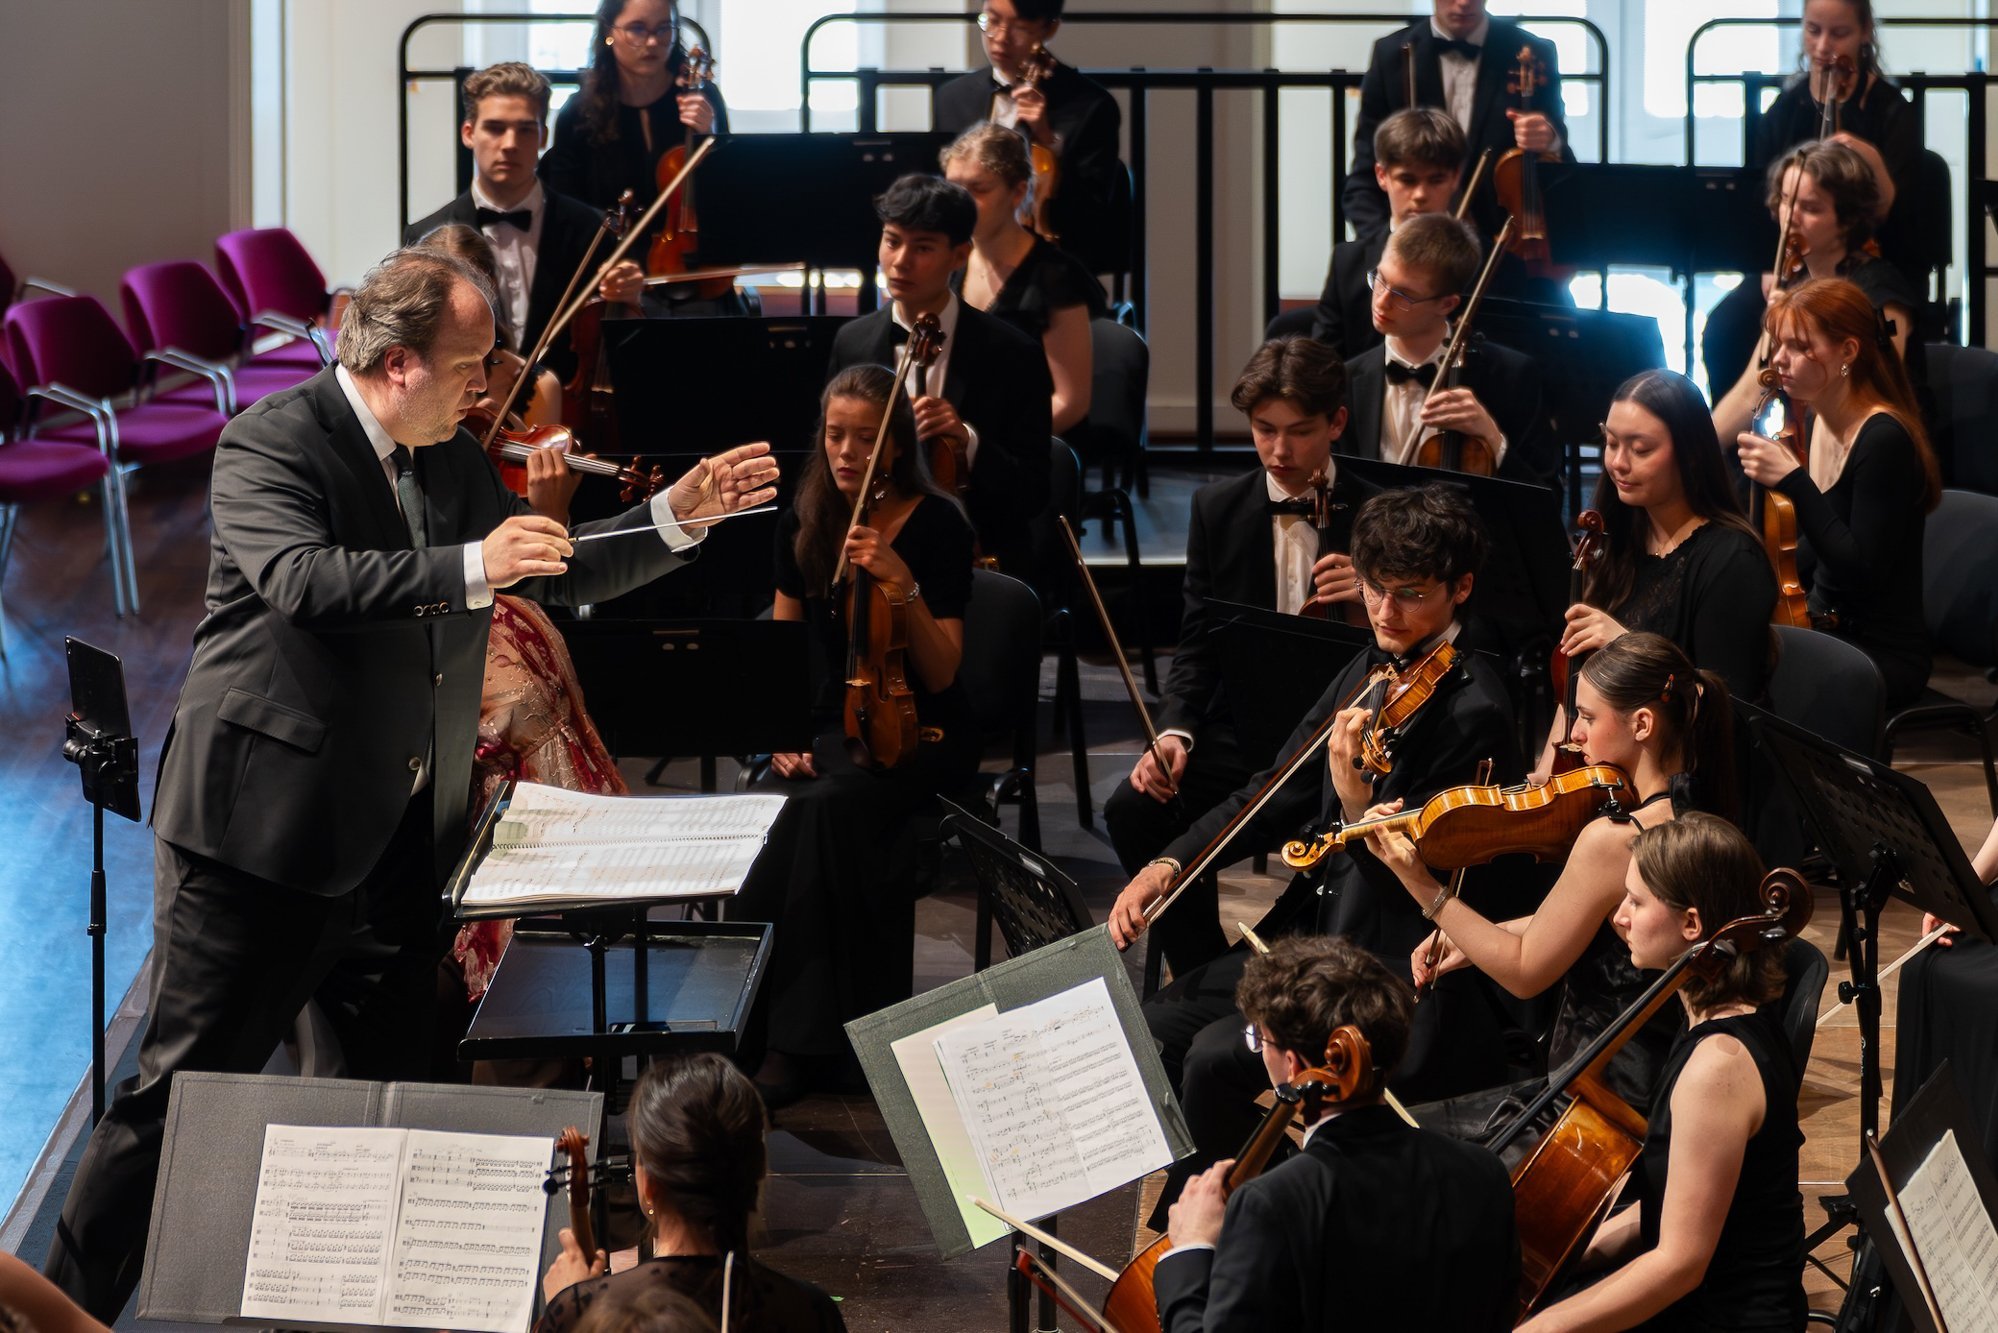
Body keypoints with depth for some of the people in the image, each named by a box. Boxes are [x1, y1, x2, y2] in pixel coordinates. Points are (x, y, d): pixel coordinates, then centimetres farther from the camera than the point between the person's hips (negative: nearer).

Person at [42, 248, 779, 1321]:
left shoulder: (452, 460, 12)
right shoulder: (272, 443, -13)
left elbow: (561, 576, 19)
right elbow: (302, 580, -31)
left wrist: (681, 513, 7)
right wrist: (470, 568, -38)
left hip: (396, 843, 7)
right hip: (264, 831, -7)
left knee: (414, 1090, 9)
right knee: (184, 1086, -4)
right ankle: (65, 1305, 6)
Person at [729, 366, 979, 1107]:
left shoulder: (937, 526, -7)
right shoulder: (804, 523, 6)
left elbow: (940, 675, -10)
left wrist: (905, 586, -24)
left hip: (916, 732, -4)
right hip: (829, 725, 4)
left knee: (829, 808, -35)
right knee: (772, 808, -30)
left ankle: (804, 1043, -31)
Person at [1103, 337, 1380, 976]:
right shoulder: (1217, 509, 8)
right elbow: (1197, 643, 8)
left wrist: (1372, 603, -20)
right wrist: (1175, 730, -10)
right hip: (1239, 726, 3)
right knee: (1136, 810, -23)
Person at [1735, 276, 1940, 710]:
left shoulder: (1884, 440, -18)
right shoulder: (1820, 422, 7)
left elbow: (1863, 571, -22)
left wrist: (1792, 480, -25)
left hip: (1884, 654, -8)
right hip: (1827, 632, 8)